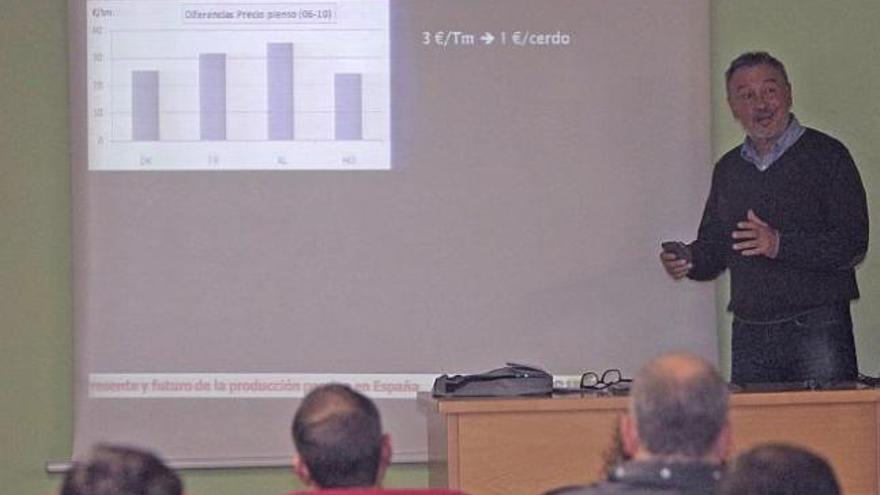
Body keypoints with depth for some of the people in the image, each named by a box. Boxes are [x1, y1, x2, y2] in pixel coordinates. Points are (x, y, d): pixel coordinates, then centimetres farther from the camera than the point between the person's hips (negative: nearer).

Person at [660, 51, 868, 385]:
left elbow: (853, 244, -9)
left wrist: (781, 245, -20)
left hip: (816, 329, -4)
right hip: (750, 336, 5)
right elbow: (714, 247, 23)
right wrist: (689, 260, 0)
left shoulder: (826, 155, -1)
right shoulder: (728, 169, 16)